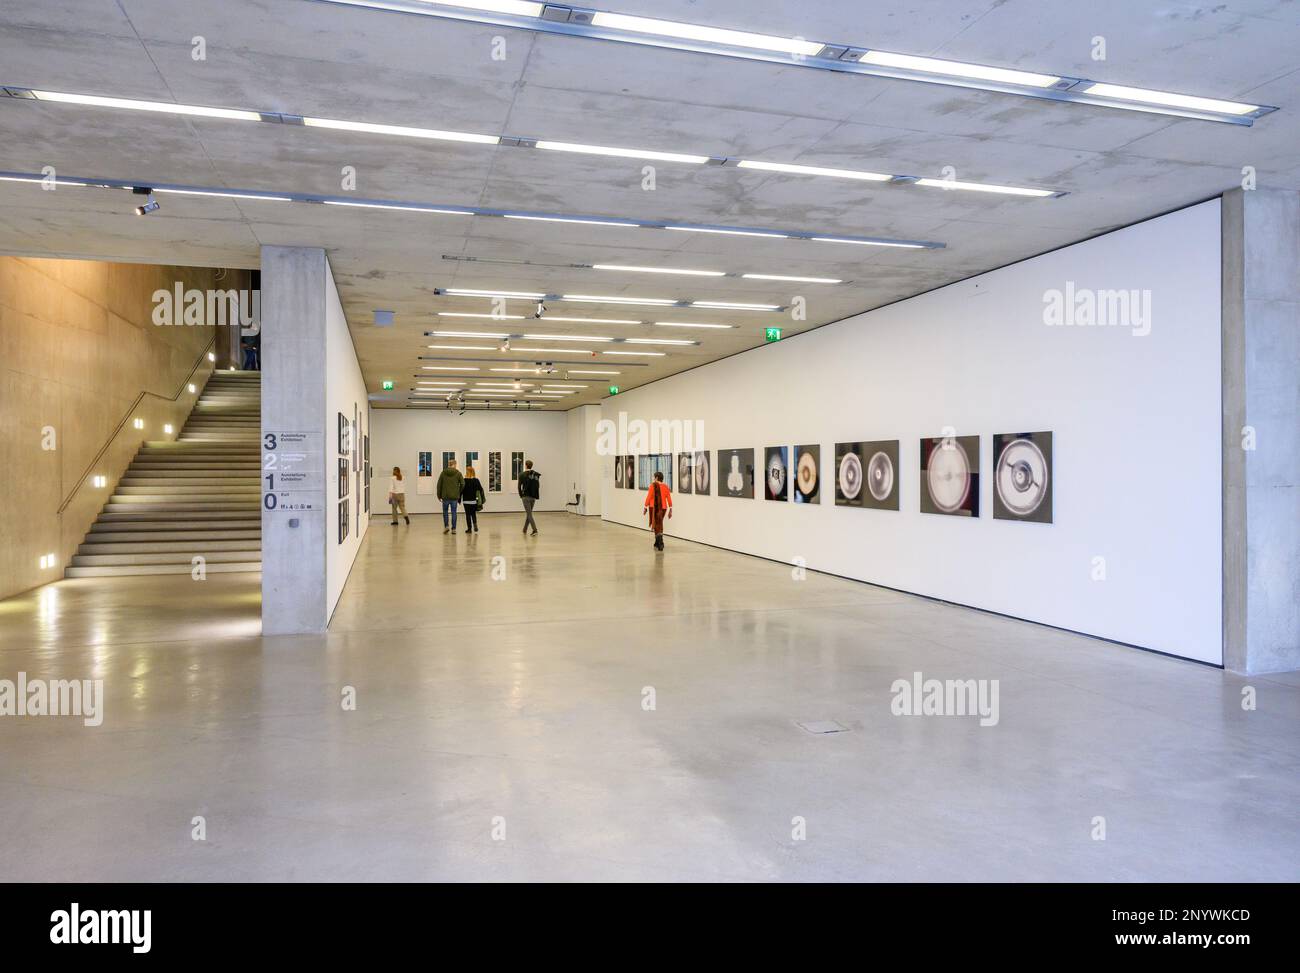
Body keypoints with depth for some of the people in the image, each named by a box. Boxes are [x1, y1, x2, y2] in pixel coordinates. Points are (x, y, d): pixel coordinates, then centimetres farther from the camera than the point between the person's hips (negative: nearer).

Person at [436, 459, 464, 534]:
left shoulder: (443, 473, 1)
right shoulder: (458, 473, -2)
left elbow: (439, 484, 2)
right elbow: (463, 484, -5)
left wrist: (439, 495, 9)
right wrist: (459, 493, 9)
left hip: (445, 496, 0)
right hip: (455, 496, 0)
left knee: (445, 511, 15)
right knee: (453, 512, 5)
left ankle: (446, 526, 4)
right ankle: (453, 529, 5)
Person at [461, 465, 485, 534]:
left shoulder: (464, 481, -11)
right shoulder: (476, 480, -1)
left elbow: (461, 490, -8)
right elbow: (480, 490, 2)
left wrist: (459, 499, 2)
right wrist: (482, 499, 11)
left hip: (466, 500, -3)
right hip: (474, 501, 3)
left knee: (468, 515, 5)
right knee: (473, 514, 17)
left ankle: (469, 529, 7)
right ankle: (475, 525, -2)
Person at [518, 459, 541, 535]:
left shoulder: (522, 475, -6)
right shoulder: (536, 475, 7)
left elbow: (519, 486, -6)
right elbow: (538, 485, 7)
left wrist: (521, 495, 6)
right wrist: (535, 494, 13)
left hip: (526, 497, -5)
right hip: (534, 497, 5)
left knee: (529, 514, -5)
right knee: (529, 513, 17)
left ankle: (535, 530, -18)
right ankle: (525, 529, 27)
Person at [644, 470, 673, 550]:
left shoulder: (653, 485, -9)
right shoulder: (666, 486, 3)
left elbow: (649, 496, -10)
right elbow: (669, 498, 1)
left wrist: (646, 507, -2)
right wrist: (670, 509, 6)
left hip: (654, 507, -4)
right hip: (663, 507, 4)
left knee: (656, 525, 2)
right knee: (659, 524, 20)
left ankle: (660, 544, -13)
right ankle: (657, 543, 27)